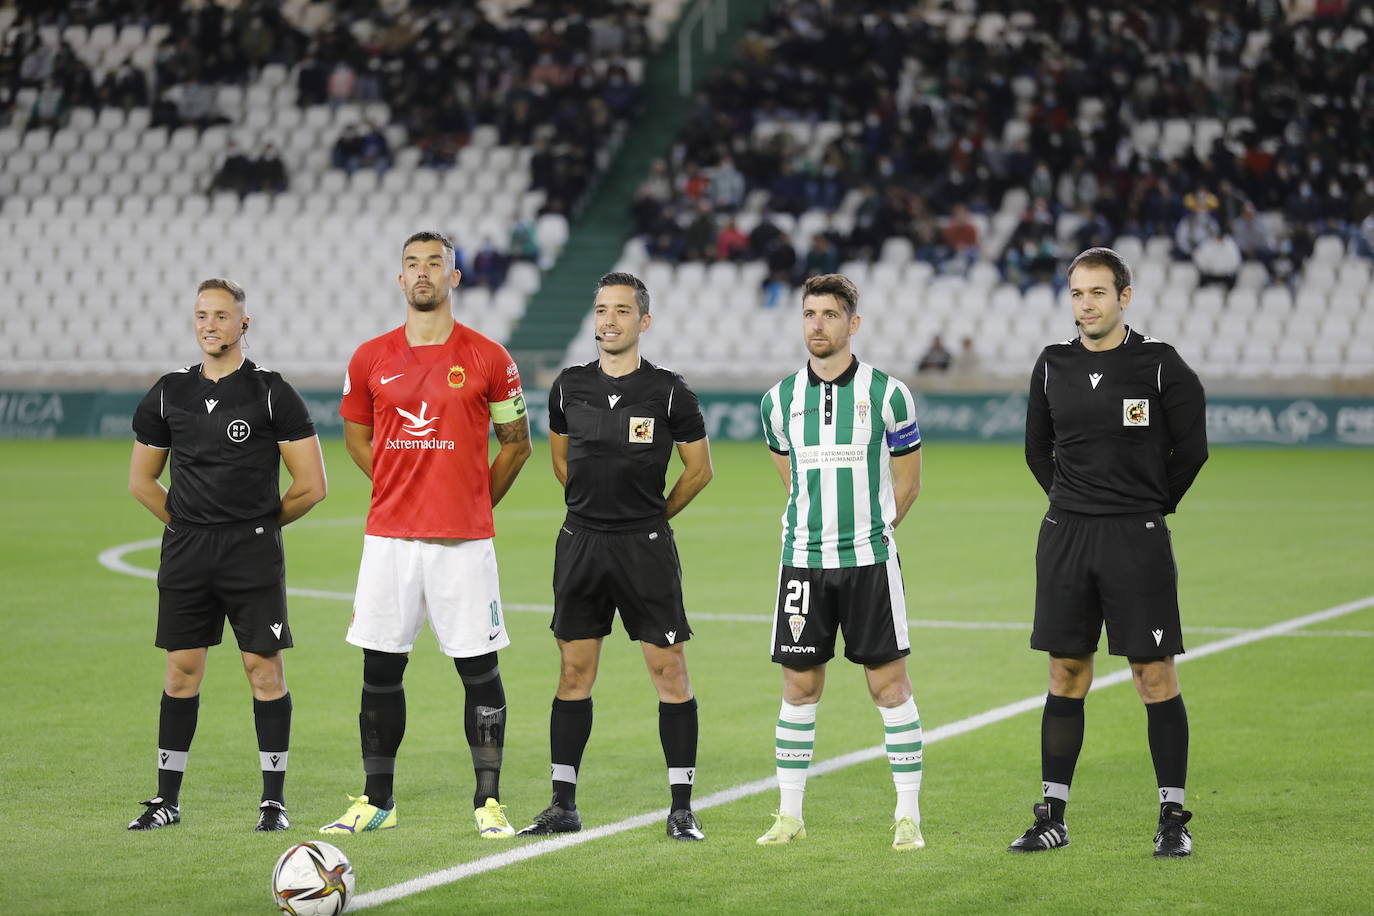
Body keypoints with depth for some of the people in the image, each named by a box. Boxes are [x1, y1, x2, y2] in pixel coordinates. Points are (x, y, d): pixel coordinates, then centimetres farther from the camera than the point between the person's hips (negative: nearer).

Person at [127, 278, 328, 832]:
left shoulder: (272, 394, -2)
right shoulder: (168, 394, 9)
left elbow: (310, 485, -1)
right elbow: (141, 480, 19)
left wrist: (261, 522, 5)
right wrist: (187, 524, 11)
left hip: (253, 554, -3)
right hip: (184, 554, 3)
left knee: (264, 668, -3)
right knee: (182, 669, 5)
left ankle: (273, 799, 4)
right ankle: (167, 798, 12)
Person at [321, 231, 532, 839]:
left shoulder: (487, 359, -1)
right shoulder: (370, 360, 6)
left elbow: (516, 442, 10)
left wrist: (474, 503, 8)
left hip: (463, 540, -2)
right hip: (389, 537, 2)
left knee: (479, 669, -1)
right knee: (380, 669, 5)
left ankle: (489, 802, 6)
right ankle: (376, 800, 15)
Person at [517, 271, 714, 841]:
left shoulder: (668, 392, -4)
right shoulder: (570, 387, 5)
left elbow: (699, 469, 6)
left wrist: (652, 515, 10)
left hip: (646, 547, -3)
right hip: (580, 544, 3)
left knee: (668, 668, -4)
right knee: (574, 671, 6)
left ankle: (681, 807, 2)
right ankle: (563, 805, 12)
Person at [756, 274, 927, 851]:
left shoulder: (887, 393, -3)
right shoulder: (780, 400, 5)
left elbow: (906, 483, 7)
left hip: (869, 560, -2)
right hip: (802, 560, 2)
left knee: (890, 683, -2)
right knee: (799, 685, 5)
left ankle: (908, 816, 4)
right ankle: (789, 815, 12)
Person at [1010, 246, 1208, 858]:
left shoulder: (1159, 365, -4)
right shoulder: (1053, 366, 7)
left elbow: (1191, 449, 2)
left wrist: (1148, 507, 6)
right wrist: (1073, 502, 14)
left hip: (1137, 536, -3)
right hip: (1065, 533, 4)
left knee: (1155, 676, -4)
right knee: (1065, 675, 7)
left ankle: (1173, 818, 1)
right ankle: (1052, 816, 12)